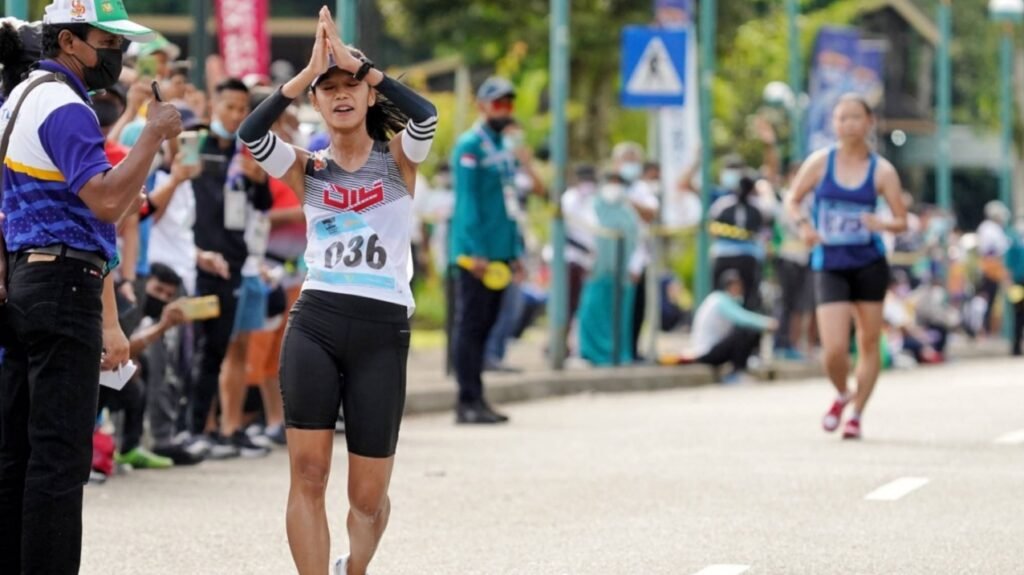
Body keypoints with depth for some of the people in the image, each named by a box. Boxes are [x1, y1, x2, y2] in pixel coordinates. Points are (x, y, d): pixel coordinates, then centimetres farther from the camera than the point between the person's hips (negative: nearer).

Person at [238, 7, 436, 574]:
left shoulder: (398, 160, 6)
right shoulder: (307, 169, 8)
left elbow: (425, 116, -17)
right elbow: (251, 133, -11)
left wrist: (354, 61, -16)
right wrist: (309, 69, -17)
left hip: (382, 333, -1)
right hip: (315, 324, 1)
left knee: (367, 495, 5)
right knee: (307, 474, -9)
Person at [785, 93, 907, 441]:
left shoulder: (882, 171, -1)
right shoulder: (819, 163, 1)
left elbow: (902, 222, 1)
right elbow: (792, 200, 10)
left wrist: (882, 225, -22)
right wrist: (803, 224, -10)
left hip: (869, 264, 1)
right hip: (830, 265, -1)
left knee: (869, 342, 6)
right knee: (834, 349, -11)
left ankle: (857, 415, 21)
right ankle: (841, 396, 21)